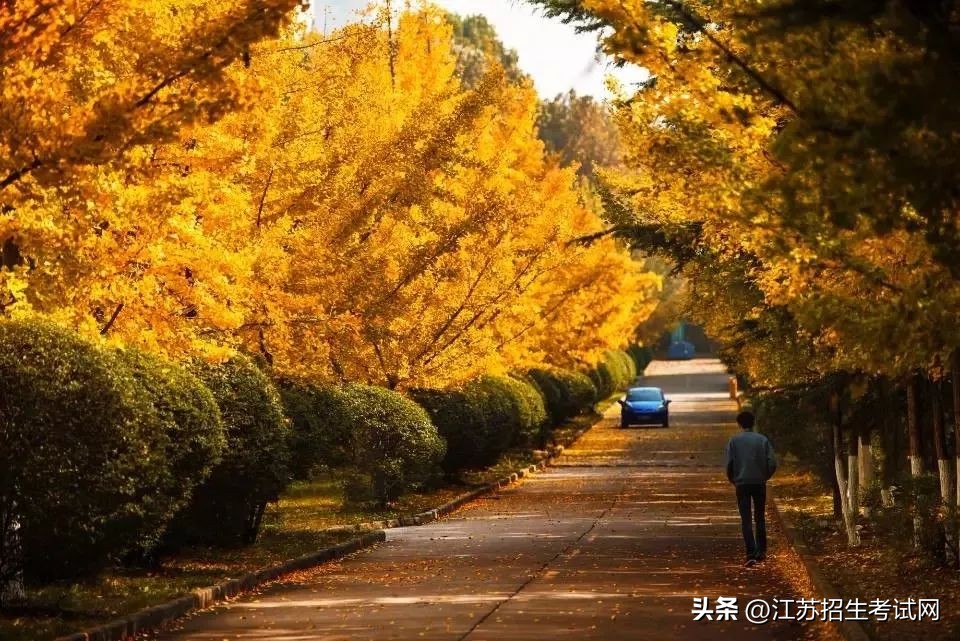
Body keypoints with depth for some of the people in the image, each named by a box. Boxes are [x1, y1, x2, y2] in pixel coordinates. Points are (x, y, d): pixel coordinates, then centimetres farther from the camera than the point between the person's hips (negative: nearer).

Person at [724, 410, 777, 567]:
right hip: (759, 483, 2)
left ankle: (751, 554, -12)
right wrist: (765, 477, 13)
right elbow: (772, 463, -4)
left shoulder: (734, 440, -3)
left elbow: (729, 464, -7)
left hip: (742, 484, -2)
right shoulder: (762, 439, 1)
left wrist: (733, 480, 10)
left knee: (746, 520, -1)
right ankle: (761, 551, 20)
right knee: (760, 518, 16)